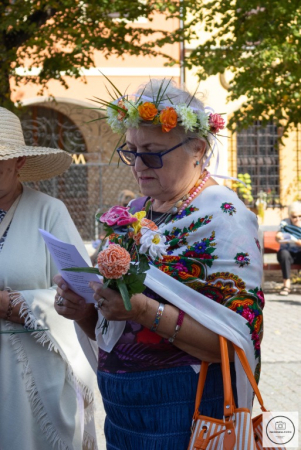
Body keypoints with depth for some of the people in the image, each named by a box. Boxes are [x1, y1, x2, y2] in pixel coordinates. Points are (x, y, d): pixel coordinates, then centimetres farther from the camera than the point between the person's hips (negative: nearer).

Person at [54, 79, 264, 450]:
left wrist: (148, 313, -30)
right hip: (120, 405, 7)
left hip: (185, 405, -7)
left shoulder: (223, 217, -13)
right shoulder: (134, 212, 8)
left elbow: (237, 339, -21)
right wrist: (83, 310, -8)